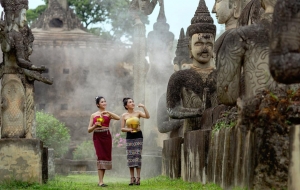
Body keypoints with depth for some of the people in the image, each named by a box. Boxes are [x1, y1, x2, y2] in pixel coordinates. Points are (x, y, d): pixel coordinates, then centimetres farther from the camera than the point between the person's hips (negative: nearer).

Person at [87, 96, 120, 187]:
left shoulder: (108, 114, 10)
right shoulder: (93, 115, 10)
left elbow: (118, 118, -10)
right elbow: (89, 130, 8)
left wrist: (108, 112, -14)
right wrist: (95, 126, -11)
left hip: (106, 136, 2)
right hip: (97, 136, -2)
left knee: (106, 157, 1)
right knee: (100, 156, -12)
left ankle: (100, 181, 11)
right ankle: (101, 182, -13)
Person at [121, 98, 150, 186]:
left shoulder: (138, 113, 0)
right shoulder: (124, 116, 2)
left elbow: (147, 116, -15)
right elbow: (122, 128, 3)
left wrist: (144, 107, -22)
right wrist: (129, 129, -15)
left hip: (138, 136, -1)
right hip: (129, 137, 1)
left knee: (137, 155, -5)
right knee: (130, 156, 1)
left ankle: (138, 178, -4)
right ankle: (132, 178, 6)